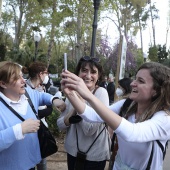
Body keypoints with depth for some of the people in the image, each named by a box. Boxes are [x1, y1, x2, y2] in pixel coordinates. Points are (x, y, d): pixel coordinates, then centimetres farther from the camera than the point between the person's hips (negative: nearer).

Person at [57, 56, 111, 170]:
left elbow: (89, 130, -25)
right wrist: (73, 111, -22)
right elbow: (60, 125, -4)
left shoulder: (101, 92, -17)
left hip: (95, 155, -5)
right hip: (72, 151, 5)